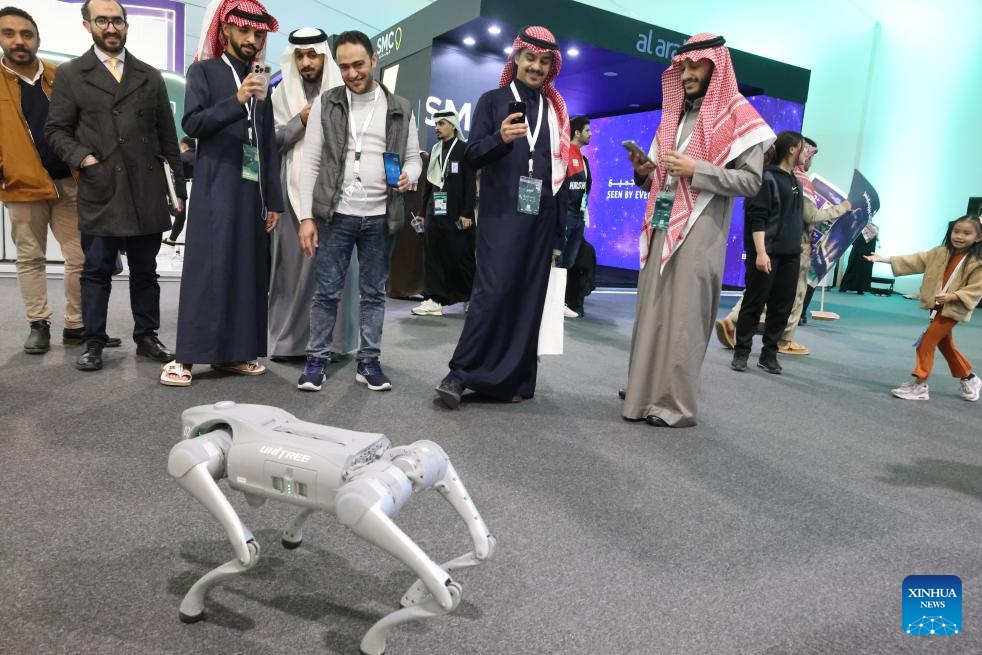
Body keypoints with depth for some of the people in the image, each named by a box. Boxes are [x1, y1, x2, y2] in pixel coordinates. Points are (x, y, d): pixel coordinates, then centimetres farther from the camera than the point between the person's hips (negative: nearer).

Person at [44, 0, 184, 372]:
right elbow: (55, 129, 7)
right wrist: (81, 156, -12)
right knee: (96, 272, 3)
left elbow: (168, 137, 11)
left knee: (145, 272, 8)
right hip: (99, 193, -1)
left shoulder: (150, 77, 13)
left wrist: (178, 188, 7)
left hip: (146, 194, 2)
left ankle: (146, 337, 18)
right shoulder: (70, 74, 8)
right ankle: (93, 344, 11)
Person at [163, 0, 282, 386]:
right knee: (205, 268, -8)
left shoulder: (260, 82, 19)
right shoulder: (204, 71, 6)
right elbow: (192, 123, -8)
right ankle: (185, 357, -5)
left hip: (253, 190, 5)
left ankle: (231, 352, 8)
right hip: (215, 189, -5)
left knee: (246, 270, 2)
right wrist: (236, 100, -20)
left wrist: (274, 198, 9)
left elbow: (269, 144, 15)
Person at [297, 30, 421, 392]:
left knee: (374, 293, 8)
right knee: (326, 292, 3)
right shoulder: (325, 103, 4)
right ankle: (316, 359, 15)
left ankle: (369, 362, 18)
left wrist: (407, 175, -15)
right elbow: (310, 163, 1)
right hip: (335, 215, -1)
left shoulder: (400, 109, 7)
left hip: (379, 217, 1)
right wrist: (306, 216, -6)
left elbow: (413, 157, 11)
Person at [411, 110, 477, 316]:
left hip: (456, 214, -5)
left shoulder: (464, 149, 0)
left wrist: (466, 213, -14)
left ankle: (472, 297, 13)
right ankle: (434, 300, 4)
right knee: (433, 256, 0)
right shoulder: (434, 150, 17)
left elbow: (471, 184, -7)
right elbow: (429, 183, 17)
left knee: (461, 256, -1)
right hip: (435, 212, 5)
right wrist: (423, 212, 14)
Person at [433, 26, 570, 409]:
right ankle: (459, 374, -6)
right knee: (492, 292, -14)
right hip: (501, 216, -4)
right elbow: (472, 157, -2)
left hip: (541, 220, 4)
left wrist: (559, 234, 12)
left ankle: (512, 379, 9)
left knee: (528, 301, 2)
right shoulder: (493, 101, 8)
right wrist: (501, 139, -23)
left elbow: (560, 173, 16)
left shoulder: (556, 112, 17)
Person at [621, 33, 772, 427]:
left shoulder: (737, 116, -1)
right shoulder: (675, 114, 19)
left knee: (683, 318, -6)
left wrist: (695, 169, -15)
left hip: (698, 234, -7)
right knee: (651, 313, 7)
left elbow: (751, 180, -9)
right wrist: (645, 172, 2)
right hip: (661, 229, 7)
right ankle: (645, 393, 16)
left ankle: (676, 405, 0)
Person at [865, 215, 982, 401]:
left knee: (926, 343, -10)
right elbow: (915, 260, -2)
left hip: (953, 309, -6)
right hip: (937, 307, 6)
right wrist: (885, 259, -11)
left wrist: (952, 296, -30)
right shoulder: (940, 253, 3)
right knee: (945, 346, 19)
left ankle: (919, 385, 0)